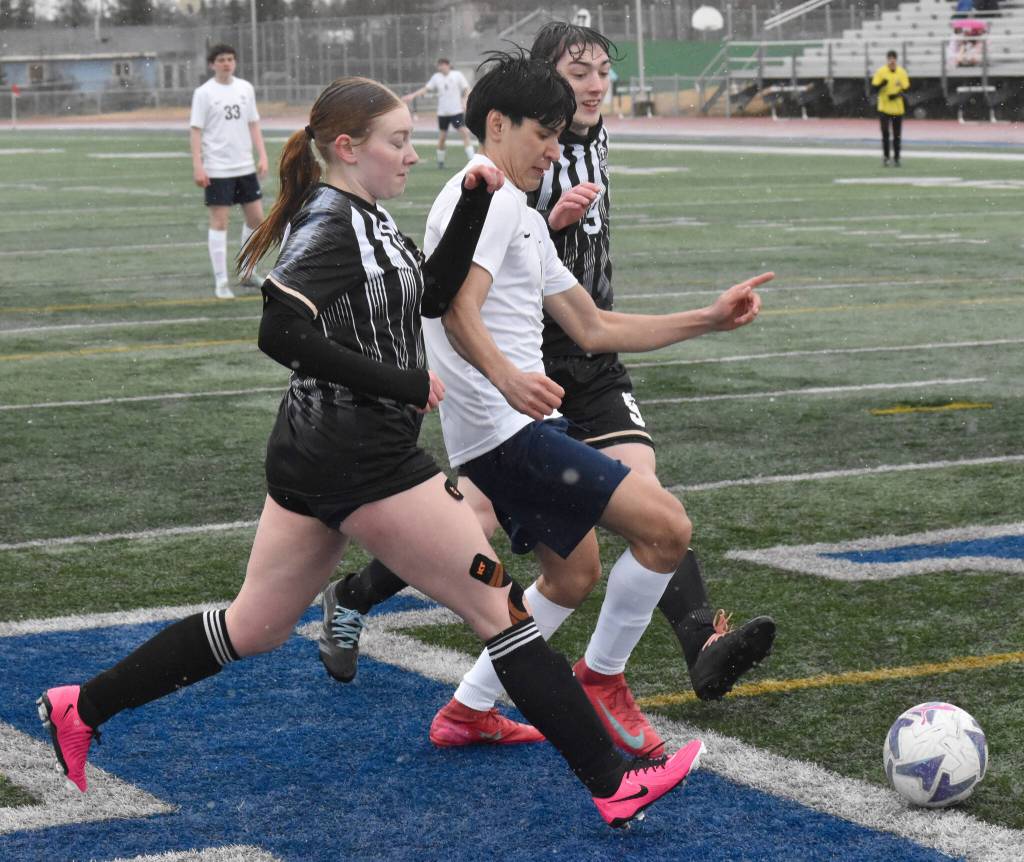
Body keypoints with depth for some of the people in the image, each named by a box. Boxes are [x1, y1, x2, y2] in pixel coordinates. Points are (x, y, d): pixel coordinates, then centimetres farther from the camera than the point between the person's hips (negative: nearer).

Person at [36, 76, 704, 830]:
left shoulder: (361, 217, 13)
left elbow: (435, 288, 20)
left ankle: (81, 708, 21)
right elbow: (281, 331, -27)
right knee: (501, 608, -3)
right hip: (364, 462, -10)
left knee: (254, 630, 18)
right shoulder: (331, 224, -16)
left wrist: (471, 204, 8)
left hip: (314, 457, 10)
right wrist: (401, 385, -23)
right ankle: (614, 784, 2)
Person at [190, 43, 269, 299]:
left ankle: (247, 273, 23)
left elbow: (253, 124, 12)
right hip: (217, 169, -5)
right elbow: (195, 130, -7)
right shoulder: (204, 93, -6)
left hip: (245, 167, 5)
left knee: (256, 217, 8)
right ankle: (221, 283, -1)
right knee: (219, 222, -4)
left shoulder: (245, 88, 8)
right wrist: (197, 166, -15)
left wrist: (262, 155, 3)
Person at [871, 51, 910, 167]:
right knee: (885, 134, -5)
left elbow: (906, 88, 2)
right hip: (884, 108, -1)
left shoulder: (902, 72, 1)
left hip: (898, 108, 1)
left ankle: (896, 158, 13)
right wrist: (881, 84, -23)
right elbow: (874, 87, -3)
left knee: (897, 135, 4)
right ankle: (885, 157, 5)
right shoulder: (881, 71, -2)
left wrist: (898, 94, -16)